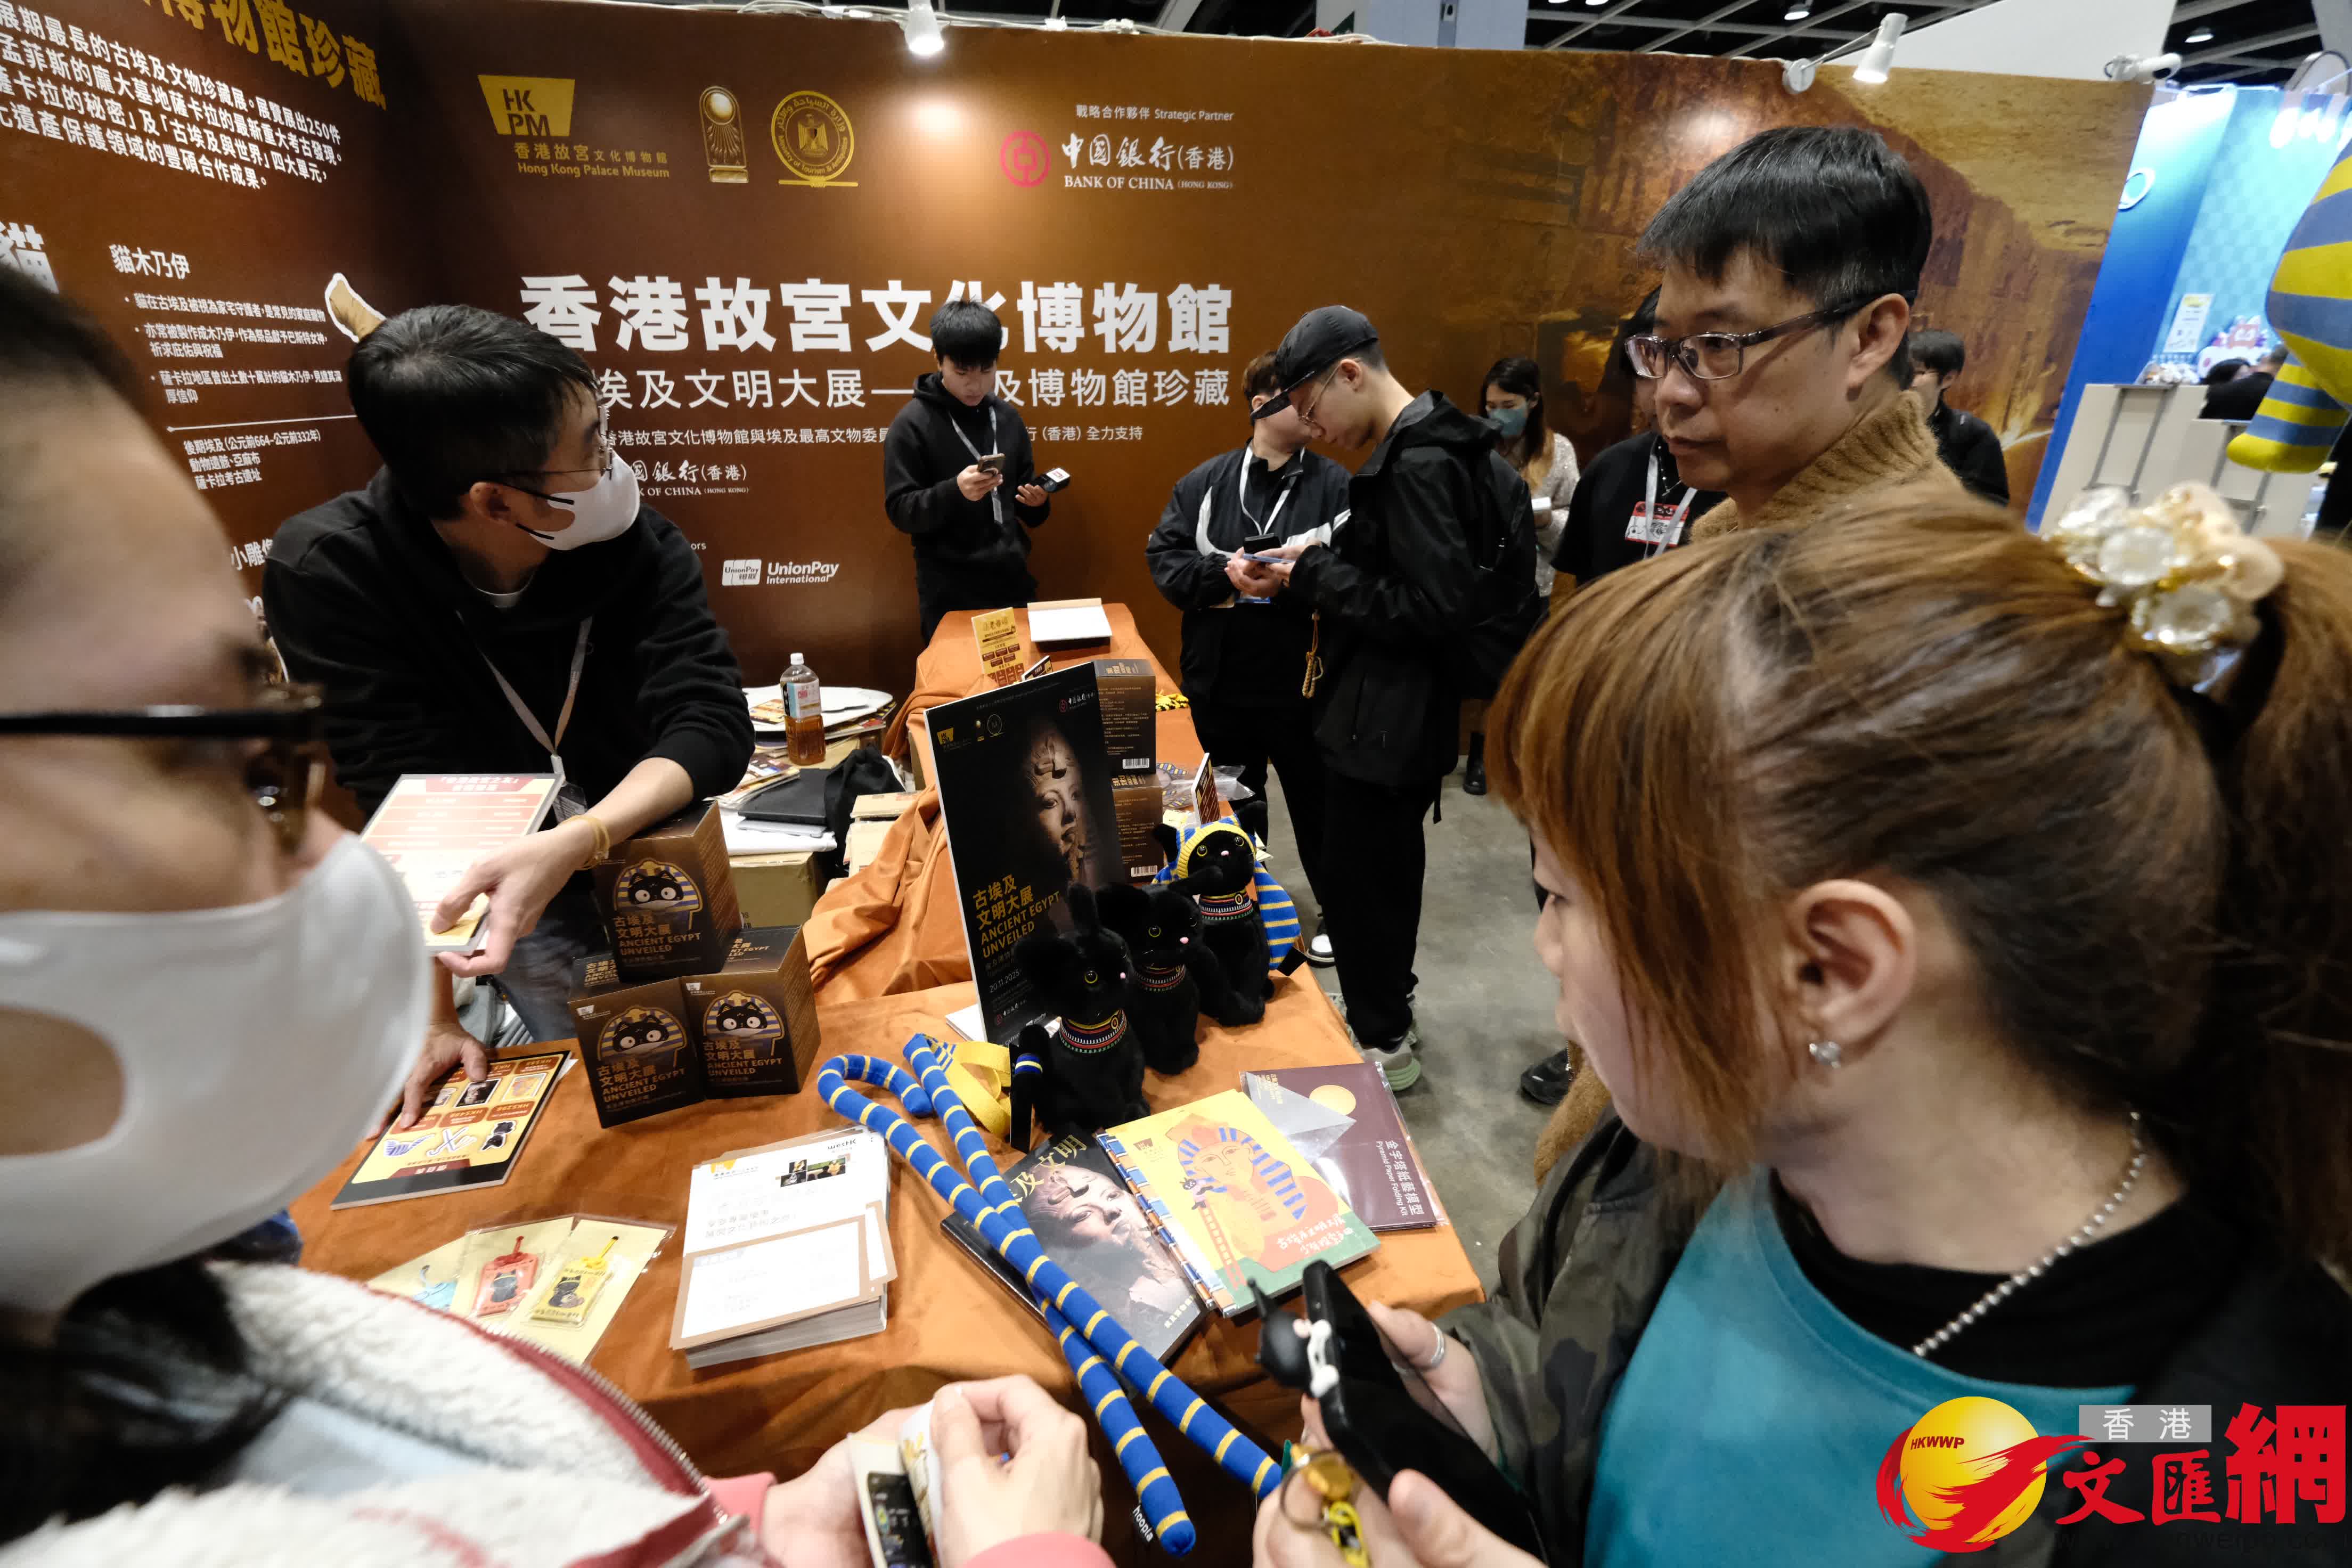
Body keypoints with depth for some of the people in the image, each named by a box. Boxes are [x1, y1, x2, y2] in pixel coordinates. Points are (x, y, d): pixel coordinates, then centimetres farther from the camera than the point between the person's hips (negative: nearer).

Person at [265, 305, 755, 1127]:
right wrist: (430, 1015, -24)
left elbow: (711, 722, -26)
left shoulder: (639, 543, -17)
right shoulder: (327, 573, -21)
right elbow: (398, 808, -22)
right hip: (493, 873, -2)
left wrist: (574, 842, -42)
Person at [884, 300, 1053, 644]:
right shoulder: (912, 423, -7)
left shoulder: (1008, 416, 7)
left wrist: (1037, 502, -8)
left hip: (1013, 584, 4)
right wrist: (953, 491, -26)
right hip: (950, 596, -4)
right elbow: (900, 511, -10)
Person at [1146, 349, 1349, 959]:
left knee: (1315, 800, 11)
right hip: (1220, 680, 3)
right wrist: (1224, 573, -16)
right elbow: (1164, 558, -1)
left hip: (1301, 681, -3)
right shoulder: (1205, 483, 3)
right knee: (1234, 802, 19)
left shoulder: (1335, 486, -5)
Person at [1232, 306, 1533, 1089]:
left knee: (1355, 877, 4)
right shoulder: (1418, 446, 10)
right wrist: (1308, 567, 2)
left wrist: (1314, 573, -19)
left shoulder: (1418, 463, -21)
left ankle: (1384, 1044, 24)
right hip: (1396, 710, 10)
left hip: (1389, 719, -10)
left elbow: (1437, 609, -26)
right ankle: (1388, 1009, 42)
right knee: (1387, 867, 22)